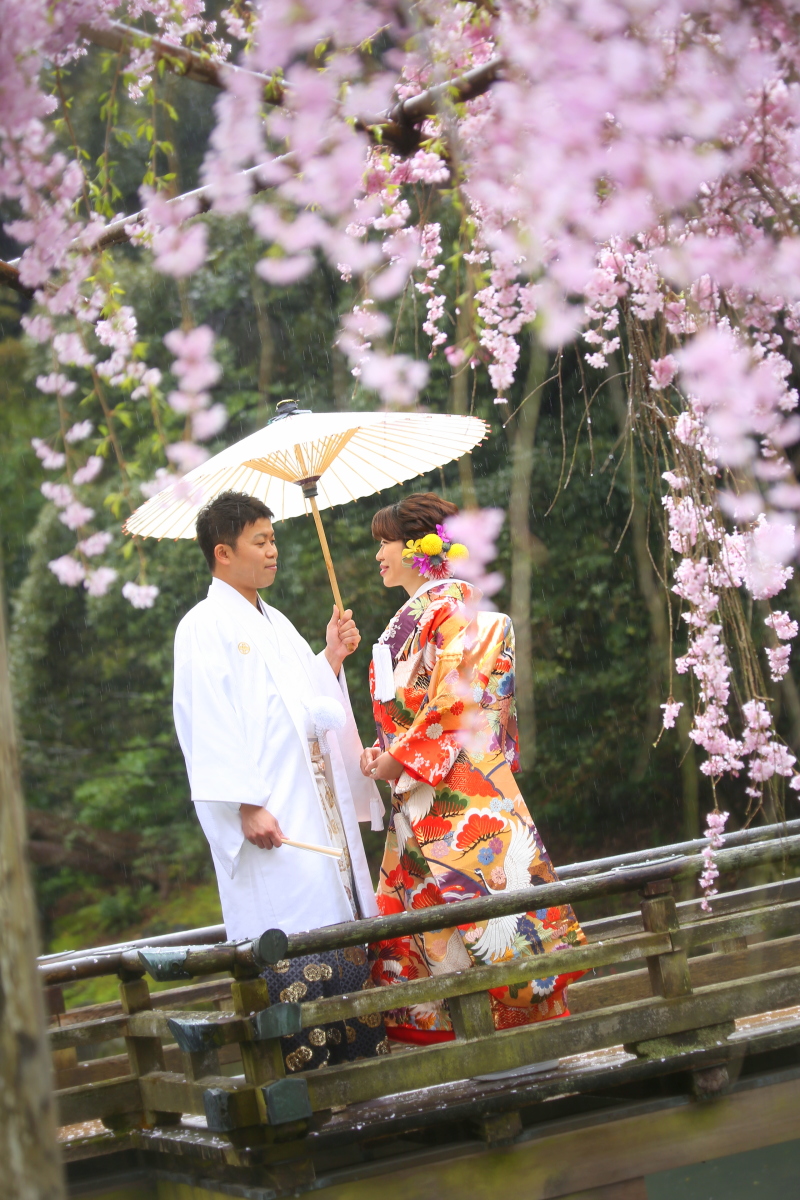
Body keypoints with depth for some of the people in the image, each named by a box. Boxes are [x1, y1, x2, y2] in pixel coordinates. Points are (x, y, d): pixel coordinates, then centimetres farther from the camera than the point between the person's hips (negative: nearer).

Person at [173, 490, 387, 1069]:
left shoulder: (276, 624, 20)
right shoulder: (205, 627, -5)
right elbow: (208, 724, -14)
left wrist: (331, 658, 8)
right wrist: (246, 806, -21)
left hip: (321, 804, 8)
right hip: (270, 816, -8)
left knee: (345, 923, 7)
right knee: (291, 932, -11)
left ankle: (359, 1052, 11)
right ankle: (299, 1065, -9)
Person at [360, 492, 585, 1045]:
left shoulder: (456, 604, -7)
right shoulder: (408, 619, 20)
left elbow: (456, 699, -15)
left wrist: (400, 757, -12)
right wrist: (381, 751, 5)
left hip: (460, 791, -9)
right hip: (418, 800, 9)